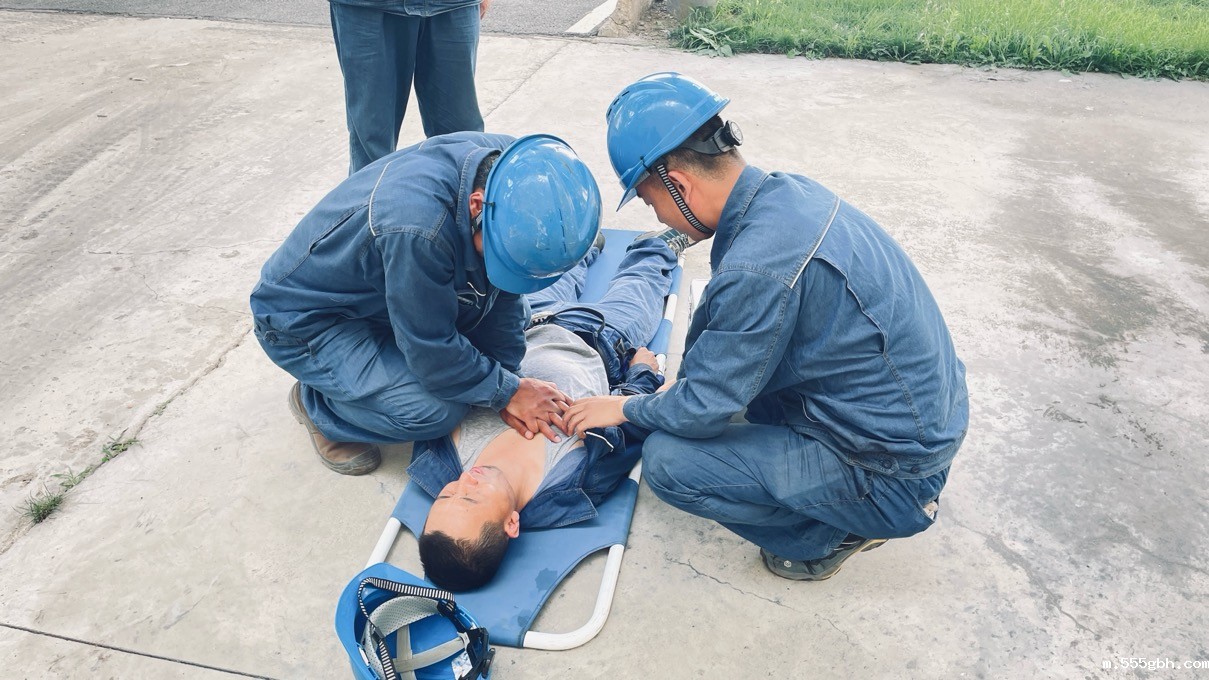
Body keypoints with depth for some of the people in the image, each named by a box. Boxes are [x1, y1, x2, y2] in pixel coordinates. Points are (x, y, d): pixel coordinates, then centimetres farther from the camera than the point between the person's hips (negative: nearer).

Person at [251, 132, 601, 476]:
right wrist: (506, 391, -17)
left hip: (374, 288, 7)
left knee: (514, 311, 1)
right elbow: (432, 352, -27)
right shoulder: (418, 229, -42)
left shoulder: (515, 167, -19)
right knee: (436, 409, -24)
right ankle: (316, 402, 3)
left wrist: (506, 375, -8)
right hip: (304, 319, -7)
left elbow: (502, 293, -7)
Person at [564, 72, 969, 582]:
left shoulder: (756, 269, -30)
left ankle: (834, 533, 7)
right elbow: (721, 321, 13)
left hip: (894, 480, -9)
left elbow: (704, 410, -18)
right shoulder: (786, 191, -2)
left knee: (667, 461, -14)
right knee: (719, 348, 18)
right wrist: (685, 377, 19)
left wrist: (625, 407, -1)